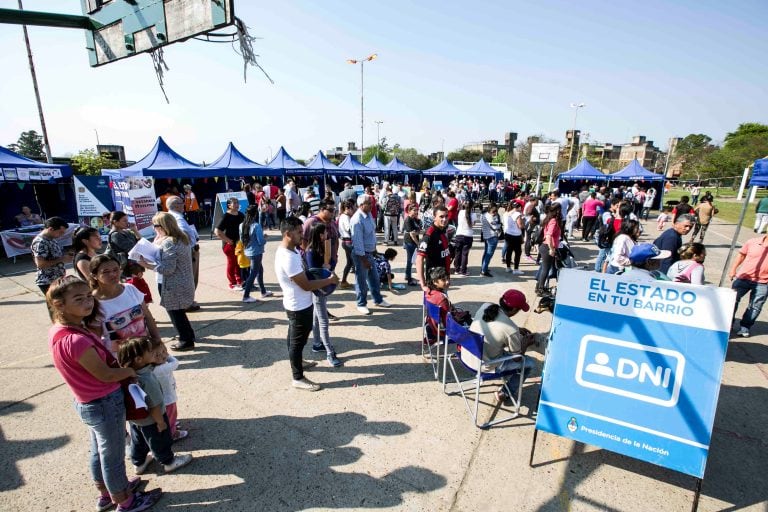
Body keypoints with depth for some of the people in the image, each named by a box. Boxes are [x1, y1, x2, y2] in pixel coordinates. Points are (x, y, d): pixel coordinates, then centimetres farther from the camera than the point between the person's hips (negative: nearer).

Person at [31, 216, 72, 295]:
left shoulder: (52, 239, 8)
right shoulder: (40, 242, -20)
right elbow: (40, 264, -26)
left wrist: (65, 254, 4)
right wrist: (62, 259, -20)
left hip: (58, 279, 9)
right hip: (47, 282, -9)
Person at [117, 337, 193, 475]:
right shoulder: (147, 380, -40)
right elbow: (154, 406, -29)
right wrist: (161, 422, -13)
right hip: (150, 420, -7)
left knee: (138, 441, 29)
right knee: (159, 442, 18)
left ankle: (139, 463, 51)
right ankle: (168, 462, 39)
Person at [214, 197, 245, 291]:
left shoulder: (240, 215, 4)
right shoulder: (226, 216, -16)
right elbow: (217, 231, -22)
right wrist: (228, 241, -19)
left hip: (240, 243, 7)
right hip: (230, 244, -7)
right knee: (232, 263, 4)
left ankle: (240, 281, 32)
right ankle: (233, 284, 17)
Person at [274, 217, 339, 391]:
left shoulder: (290, 250, 2)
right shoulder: (288, 258, -31)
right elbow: (306, 285, -28)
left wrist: (321, 278, 1)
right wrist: (330, 280, -17)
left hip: (299, 304, 10)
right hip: (299, 307, -10)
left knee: (295, 338, 27)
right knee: (297, 341, 6)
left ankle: (297, 362, 48)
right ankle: (298, 378, 23)